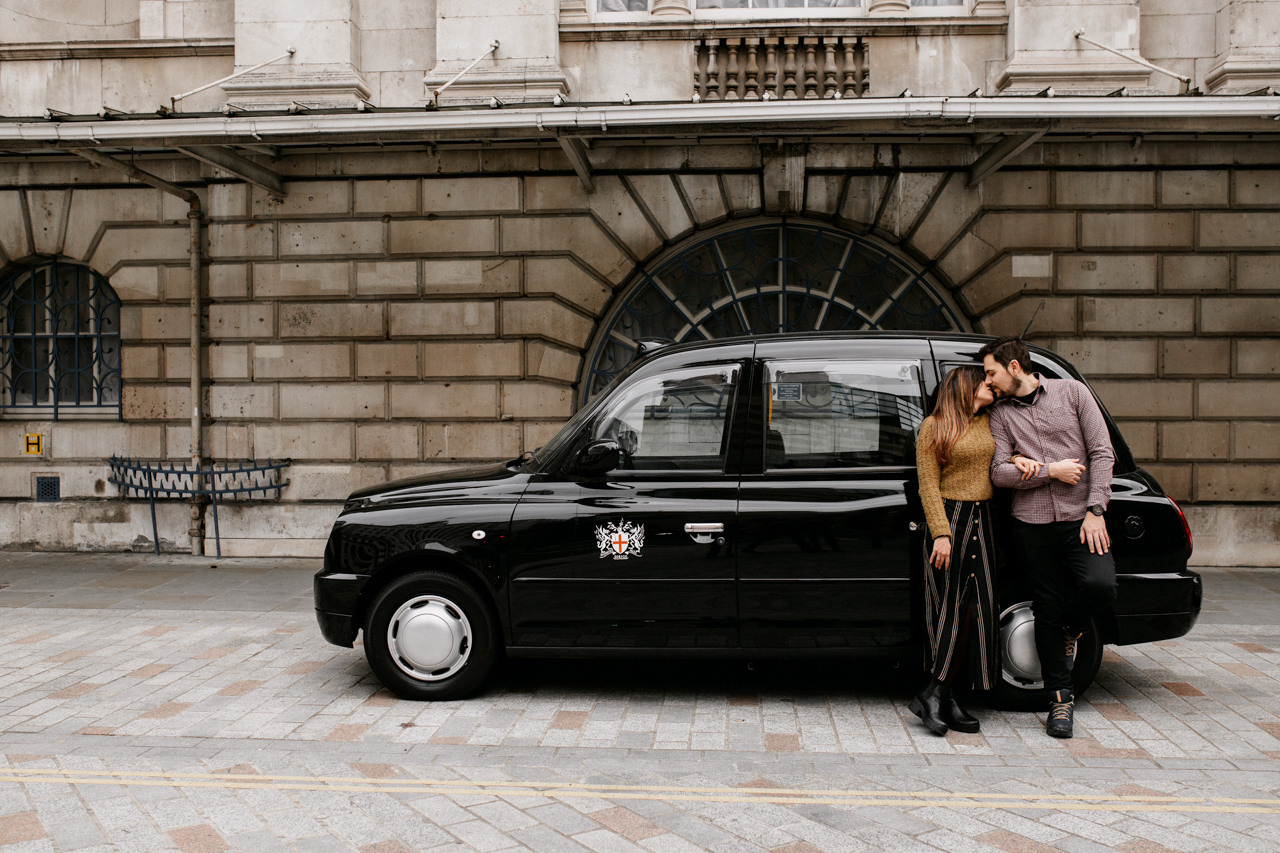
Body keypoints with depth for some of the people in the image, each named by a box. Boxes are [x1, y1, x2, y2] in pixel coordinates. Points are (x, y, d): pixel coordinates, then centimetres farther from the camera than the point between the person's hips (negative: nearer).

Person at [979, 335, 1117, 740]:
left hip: (1080, 519, -1)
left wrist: (1095, 510, -7)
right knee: (1047, 610, 2)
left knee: (1100, 585, -23)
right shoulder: (1001, 413, 8)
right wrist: (1051, 471, -11)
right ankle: (1060, 698, 17)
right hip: (1033, 523, 1)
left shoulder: (1072, 392, 5)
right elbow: (999, 472, 0)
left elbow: (1102, 453, 1)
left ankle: (1072, 630, 12)